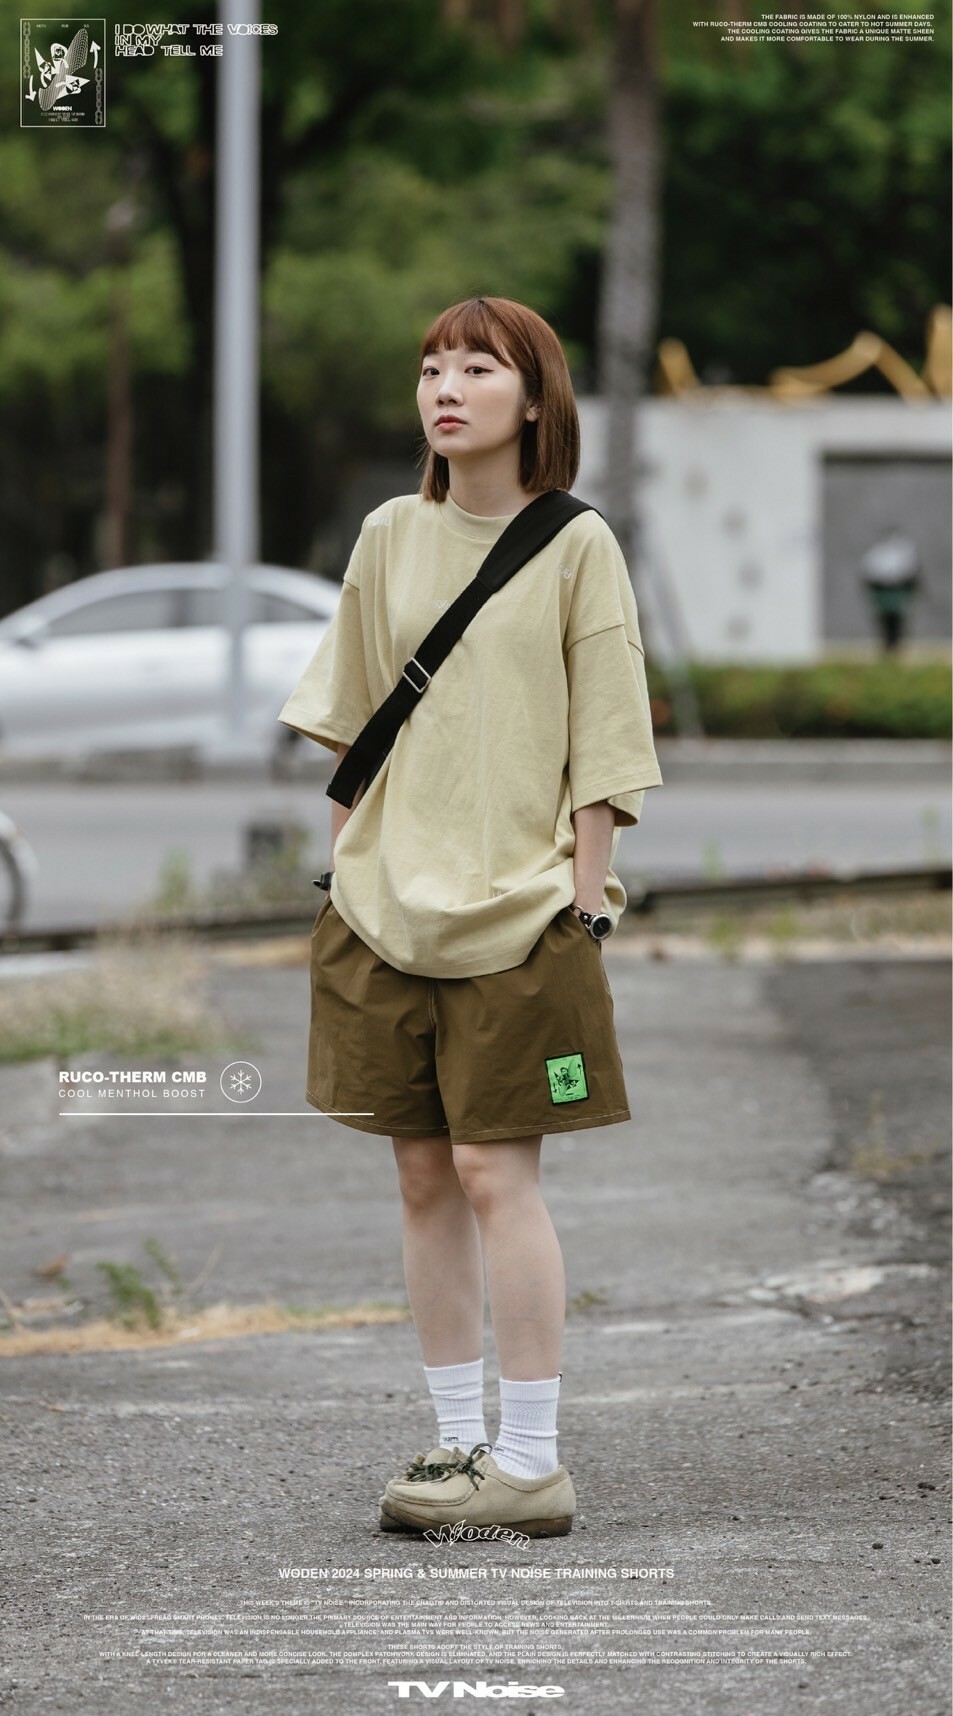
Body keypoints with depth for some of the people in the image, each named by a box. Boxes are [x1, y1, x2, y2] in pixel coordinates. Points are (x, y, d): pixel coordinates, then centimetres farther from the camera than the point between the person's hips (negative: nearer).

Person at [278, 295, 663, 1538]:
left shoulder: (578, 549, -3)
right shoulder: (391, 538, 8)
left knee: (496, 1169, -9)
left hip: (520, 913, -5)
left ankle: (533, 1464, -5)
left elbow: (604, 750, -4)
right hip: (390, 909, 5)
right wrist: (347, 866, 10)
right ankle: (460, 1441, 13)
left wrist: (587, 904, -9)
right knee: (423, 1175, 6)